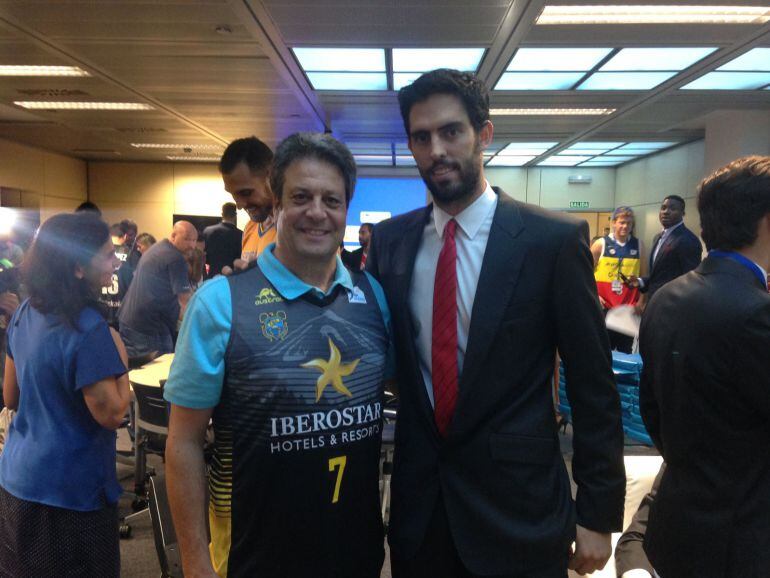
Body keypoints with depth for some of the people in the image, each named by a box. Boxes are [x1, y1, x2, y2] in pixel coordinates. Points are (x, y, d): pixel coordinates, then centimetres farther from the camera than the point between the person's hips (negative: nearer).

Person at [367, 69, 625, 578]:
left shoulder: (555, 239, -11)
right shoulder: (390, 240, -1)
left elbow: (593, 385, -8)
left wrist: (599, 513, -4)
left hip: (518, 508, -2)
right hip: (417, 502, 3)